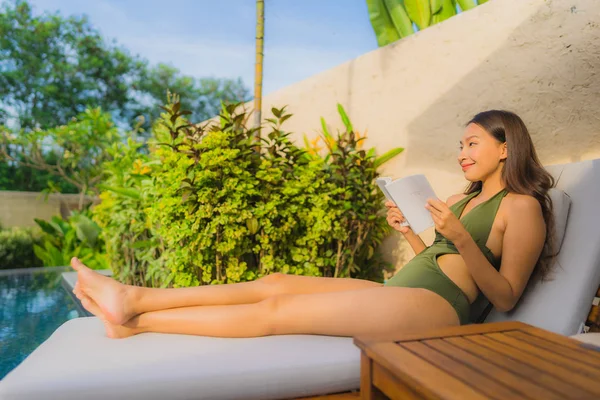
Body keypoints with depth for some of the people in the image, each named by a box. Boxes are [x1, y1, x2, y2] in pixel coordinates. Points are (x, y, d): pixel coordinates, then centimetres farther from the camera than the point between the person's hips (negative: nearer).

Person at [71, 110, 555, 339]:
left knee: (275, 311, -15)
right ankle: (135, 298, -4)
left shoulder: (523, 206, 1)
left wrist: (459, 237, -19)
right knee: (277, 281, -6)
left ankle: (136, 322, -5)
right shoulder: (465, 200, 23)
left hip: (436, 303, -7)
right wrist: (409, 232, 8)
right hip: (397, 291, 8)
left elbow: (505, 297, -8)